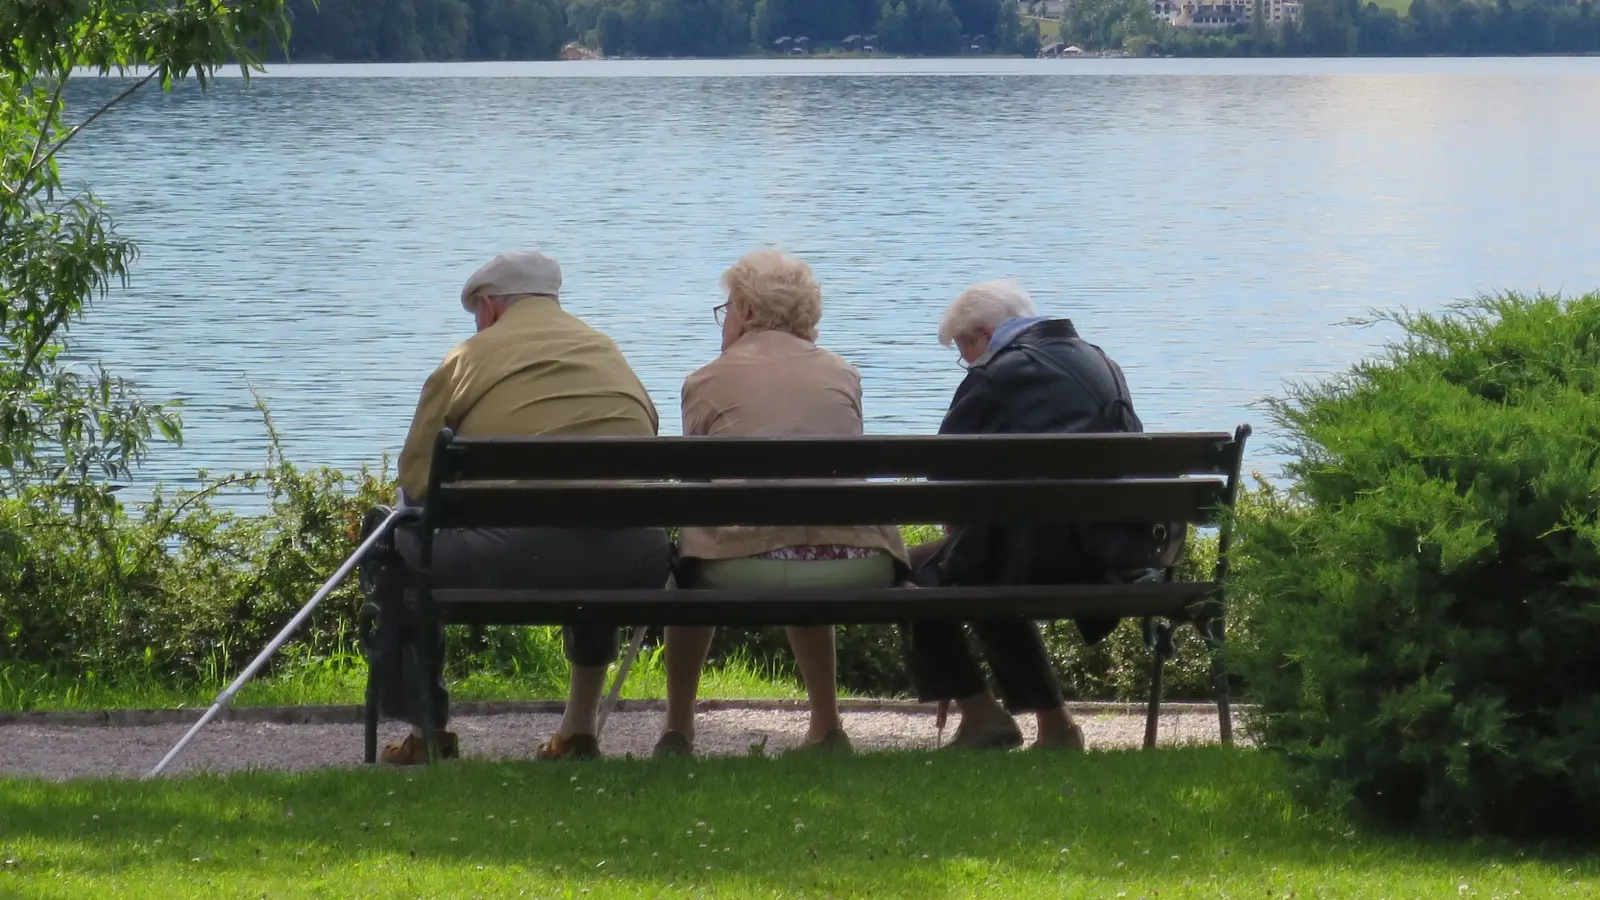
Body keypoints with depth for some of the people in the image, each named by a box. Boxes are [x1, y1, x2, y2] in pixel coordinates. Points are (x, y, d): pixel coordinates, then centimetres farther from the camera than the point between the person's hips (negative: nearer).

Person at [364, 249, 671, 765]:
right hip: (640, 567, 5)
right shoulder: (610, 353, 26)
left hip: (527, 556, -5)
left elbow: (416, 479, 11)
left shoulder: (468, 359, 13)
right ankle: (579, 730, 43)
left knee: (396, 552, 19)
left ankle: (427, 733, 23)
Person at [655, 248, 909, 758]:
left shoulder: (707, 381, 13)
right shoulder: (843, 375, 22)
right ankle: (826, 728, 38)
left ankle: (678, 730, 33)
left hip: (745, 572, -3)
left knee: (689, 559, 32)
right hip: (859, 571, 3)